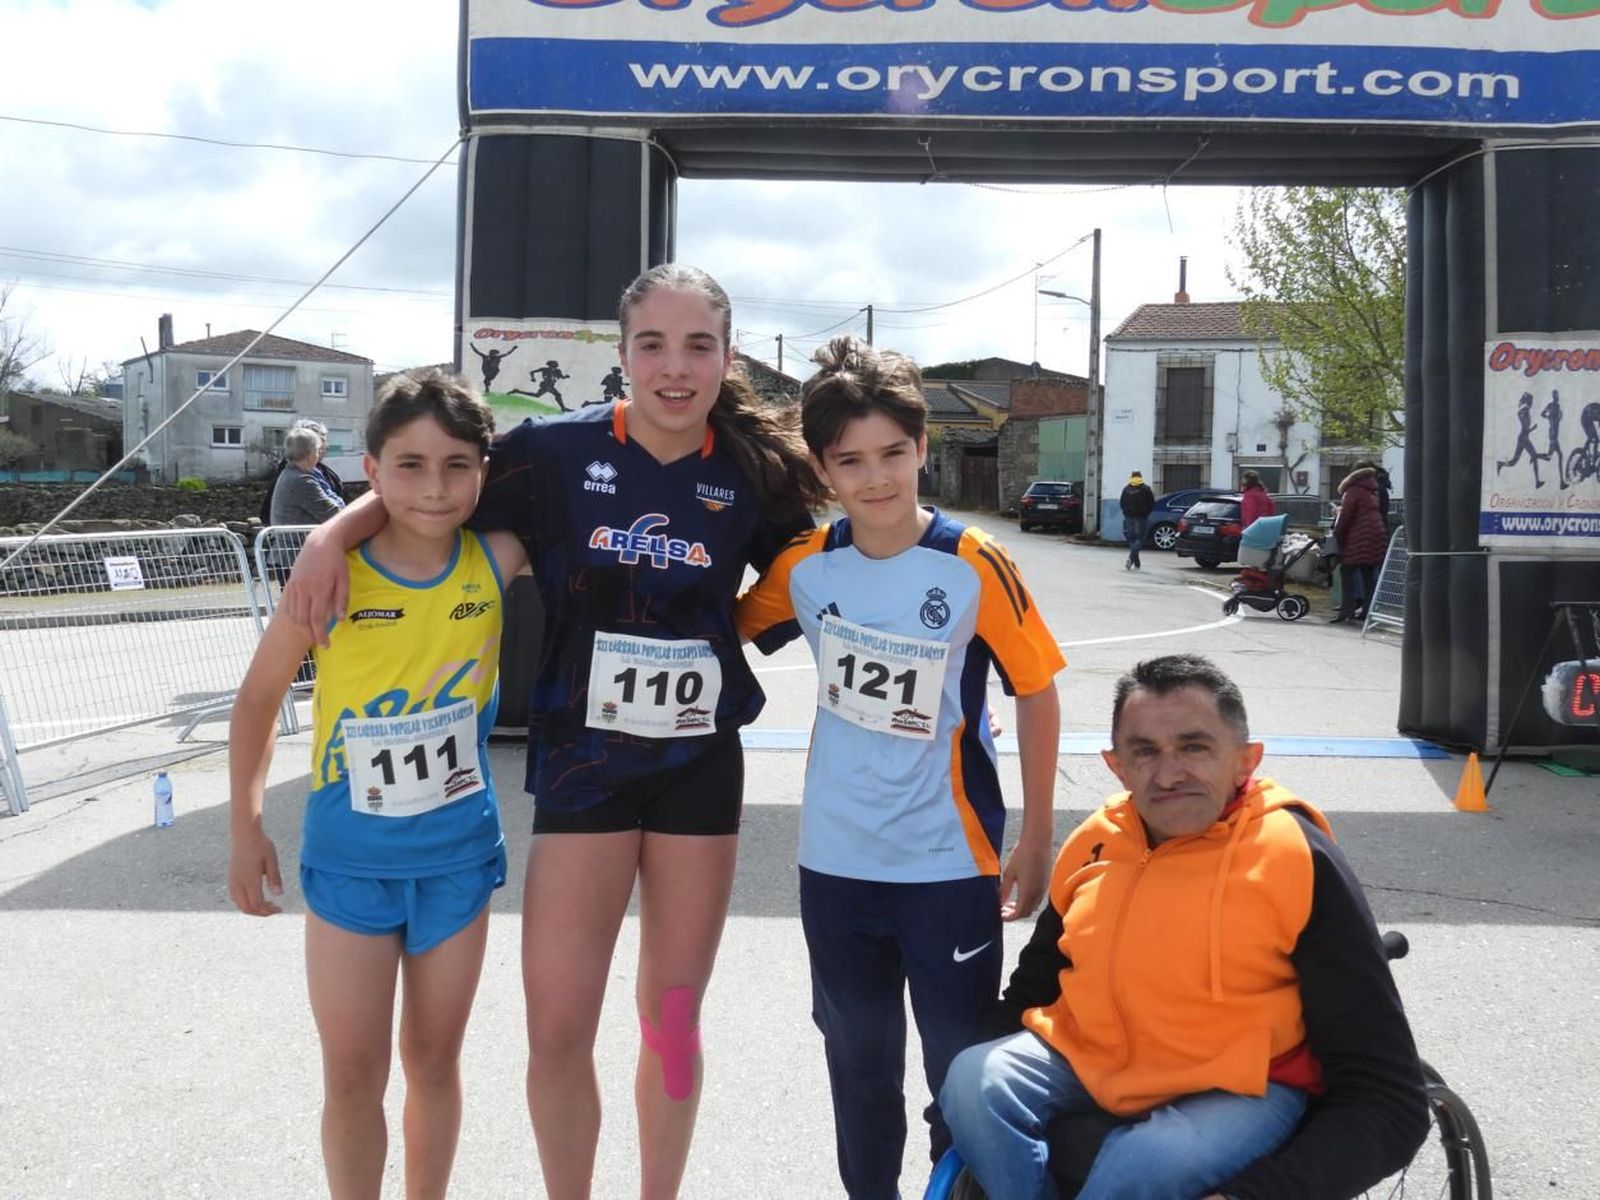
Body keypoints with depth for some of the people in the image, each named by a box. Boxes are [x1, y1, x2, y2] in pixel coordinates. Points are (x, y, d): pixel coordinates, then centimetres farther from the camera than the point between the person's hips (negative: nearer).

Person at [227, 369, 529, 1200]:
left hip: (458, 856, 1)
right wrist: (244, 827, 1)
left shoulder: (495, 559, -12)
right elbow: (258, 696, -2)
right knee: (352, 1075, 8)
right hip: (350, 861, -1)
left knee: (434, 1060, 17)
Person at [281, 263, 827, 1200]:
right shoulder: (560, 450, -9)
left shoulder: (753, 471, -5)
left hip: (701, 768, 1)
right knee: (558, 1027, 0)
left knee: (674, 1017, 13)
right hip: (583, 763, -1)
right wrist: (334, 532, -11)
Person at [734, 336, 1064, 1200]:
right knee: (858, 1065, 19)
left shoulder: (975, 566, -14)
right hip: (835, 862, 4)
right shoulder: (804, 567, -5)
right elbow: (729, 631, 13)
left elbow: (1037, 695, -6)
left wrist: (1035, 842, -4)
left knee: (964, 1066, 7)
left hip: (950, 863, -3)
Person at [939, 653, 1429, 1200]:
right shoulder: (1096, 844, 1)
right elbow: (1033, 987, 17)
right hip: (1087, 1064, 5)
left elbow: (1389, 1100, -16)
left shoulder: (1295, 861, -15)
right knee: (974, 1082, -22)